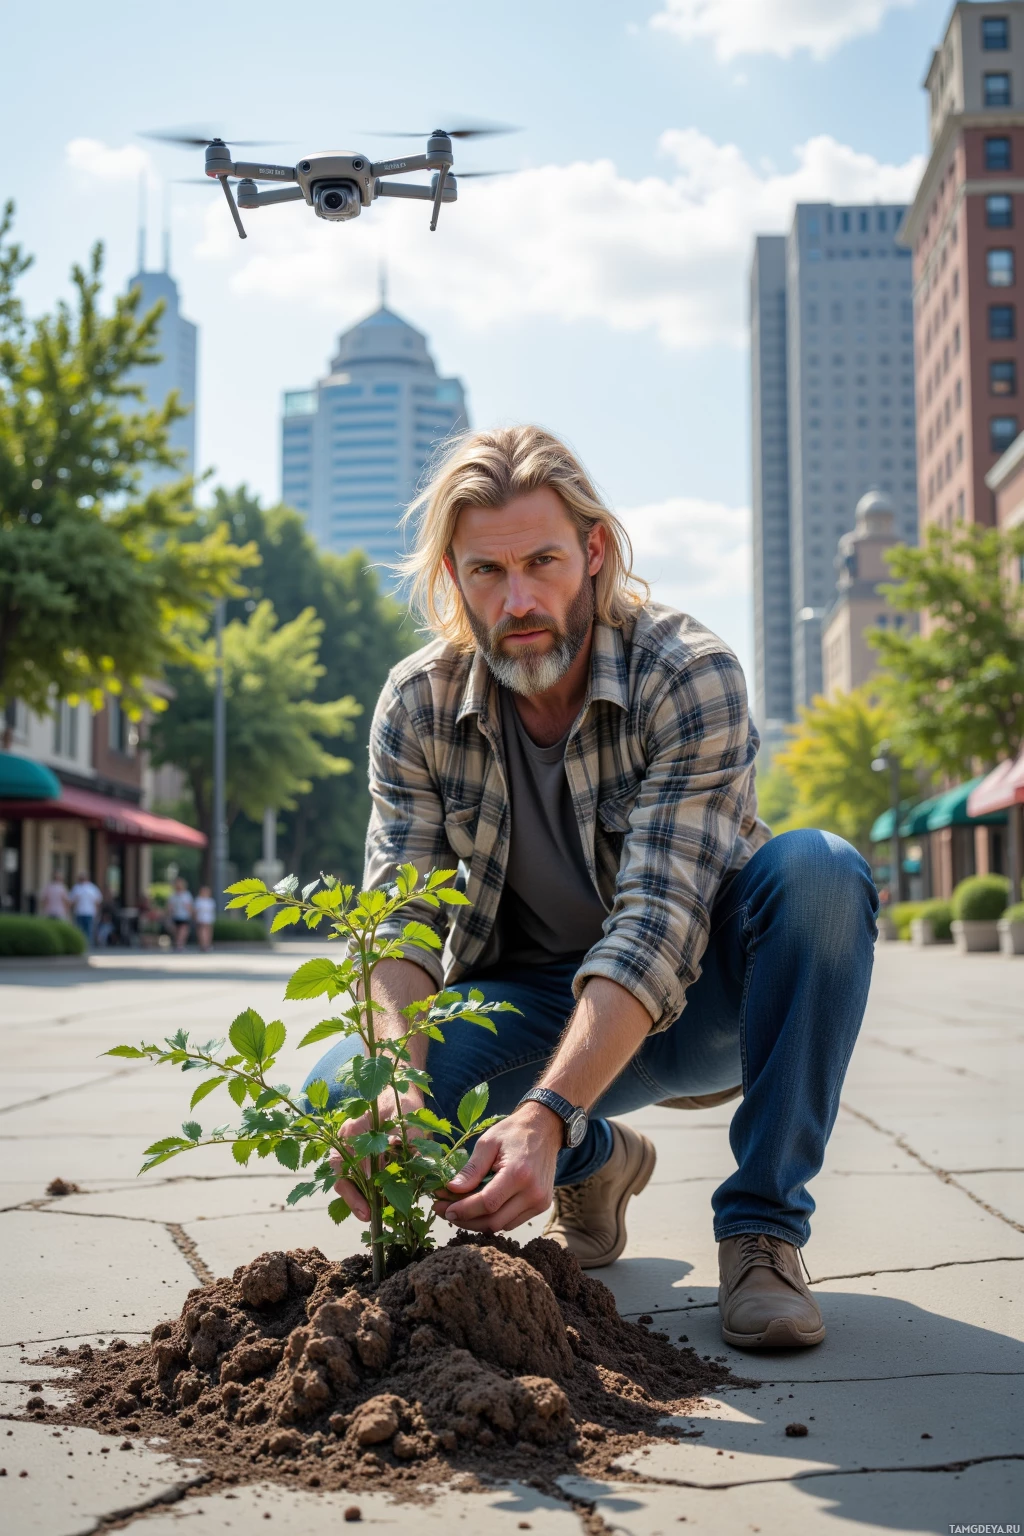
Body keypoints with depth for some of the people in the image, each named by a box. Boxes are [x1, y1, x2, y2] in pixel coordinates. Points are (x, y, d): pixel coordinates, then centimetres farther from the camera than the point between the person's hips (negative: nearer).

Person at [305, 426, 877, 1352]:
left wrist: (545, 1114, -45)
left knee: (819, 871, -34)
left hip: (698, 991, -2)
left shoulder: (690, 674, -23)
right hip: (535, 999, 3)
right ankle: (597, 1163, 6)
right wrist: (391, 1081, -38)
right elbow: (399, 923, -16)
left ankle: (763, 1223, -18)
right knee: (345, 1092, -24)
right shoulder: (417, 705, -11)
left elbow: (659, 921, -32)